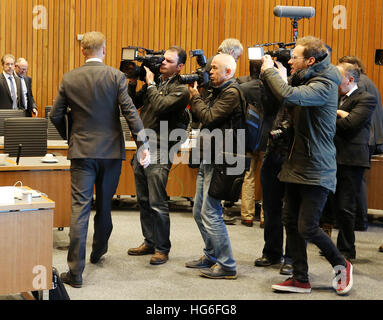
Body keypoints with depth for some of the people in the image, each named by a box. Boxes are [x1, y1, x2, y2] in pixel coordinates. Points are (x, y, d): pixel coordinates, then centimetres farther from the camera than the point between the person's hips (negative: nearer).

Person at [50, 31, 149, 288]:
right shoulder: (116, 76, -5)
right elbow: (129, 111, -12)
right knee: (105, 204, 18)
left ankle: (76, 271, -7)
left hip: (82, 151, 0)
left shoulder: (69, 79, 1)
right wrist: (143, 144, -12)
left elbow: (55, 115, 5)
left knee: (80, 208, -3)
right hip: (111, 151, 0)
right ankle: (98, 251, 38)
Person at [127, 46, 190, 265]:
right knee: (143, 200, 14)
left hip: (159, 151, -8)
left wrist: (151, 84, -11)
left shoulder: (180, 90, -8)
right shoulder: (155, 82, 14)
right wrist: (133, 81, 4)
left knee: (157, 203, -6)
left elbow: (160, 107, -23)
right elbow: (134, 103, 16)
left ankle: (162, 249, 6)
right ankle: (149, 242, 26)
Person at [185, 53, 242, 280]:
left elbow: (208, 117, -20)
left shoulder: (232, 93, -13)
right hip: (208, 159, 10)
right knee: (199, 212, 16)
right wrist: (195, 95, 3)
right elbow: (199, 117, 16)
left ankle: (227, 266, 0)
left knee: (210, 213, -9)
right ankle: (211, 256, 29)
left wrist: (196, 96, -6)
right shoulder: (219, 91, 17)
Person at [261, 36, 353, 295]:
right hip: (297, 165, 9)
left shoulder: (324, 85, -18)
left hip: (316, 171, -9)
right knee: (291, 222, 9)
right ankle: (301, 279, 18)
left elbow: (289, 96, -34)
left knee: (307, 227, -7)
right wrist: (272, 74, 5)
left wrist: (269, 70, -18)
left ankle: (341, 265, 17)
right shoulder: (306, 80, 12)